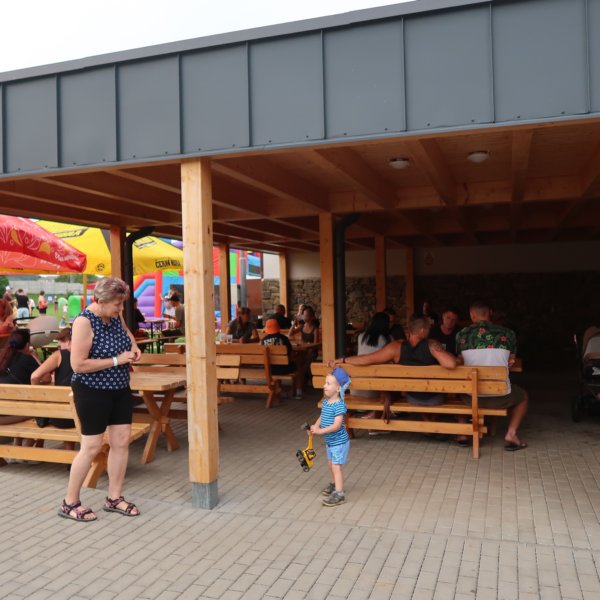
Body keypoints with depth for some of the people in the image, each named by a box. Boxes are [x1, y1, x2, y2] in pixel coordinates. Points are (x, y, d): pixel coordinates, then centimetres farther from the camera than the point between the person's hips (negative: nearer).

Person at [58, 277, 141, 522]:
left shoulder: (115, 316, 0)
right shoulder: (84, 322, -22)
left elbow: (126, 332, 24)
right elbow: (78, 365, -26)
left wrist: (134, 347, 2)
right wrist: (117, 360, -24)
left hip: (120, 389, 7)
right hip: (92, 391, -7)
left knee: (122, 441, 7)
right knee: (91, 447, 0)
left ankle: (114, 498, 21)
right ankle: (69, 503, 18)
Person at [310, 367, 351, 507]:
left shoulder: (339, 405, -25)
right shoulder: (325, 402, 1)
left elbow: (337, 425, -30)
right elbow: (322, 417, 10)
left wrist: (321, 431, -31)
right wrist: (315, 426, -9)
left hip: (339, 442, -9)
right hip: (330, 441, 9)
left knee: (336, 466, -7)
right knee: (330, 464, 21)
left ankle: (339, 493, -1)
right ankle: (335, 484, 41)